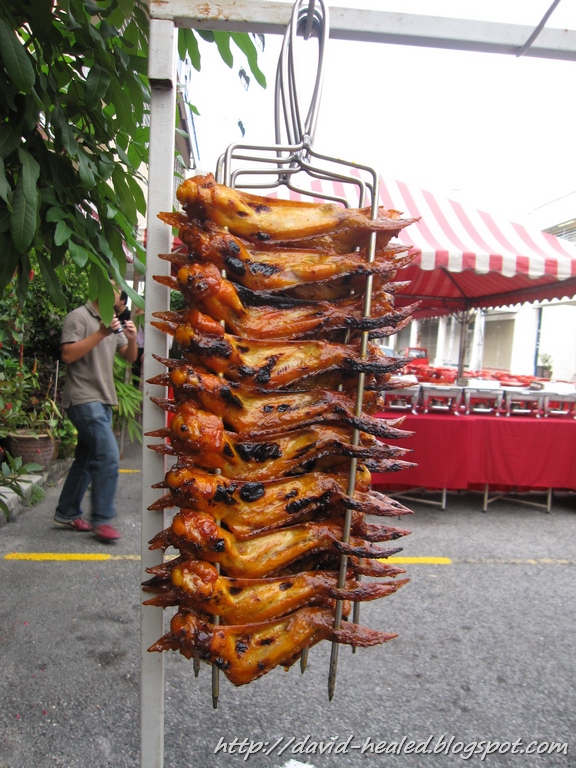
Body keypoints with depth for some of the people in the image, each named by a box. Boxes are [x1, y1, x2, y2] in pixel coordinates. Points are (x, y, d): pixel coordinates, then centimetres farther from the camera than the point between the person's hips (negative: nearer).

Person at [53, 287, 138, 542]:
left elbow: (130, 357, 15)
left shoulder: (114, 321, 17)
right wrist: (101, 333, -22)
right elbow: (68, 355, -17)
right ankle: (102, 520, -7)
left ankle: (67, 513, 23)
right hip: (84, 399, -8)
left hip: (103, 400, 8)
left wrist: (132, 338, -6)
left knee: (87, 458, 11)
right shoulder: (78, 317, -7)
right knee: (108, 455, -15)